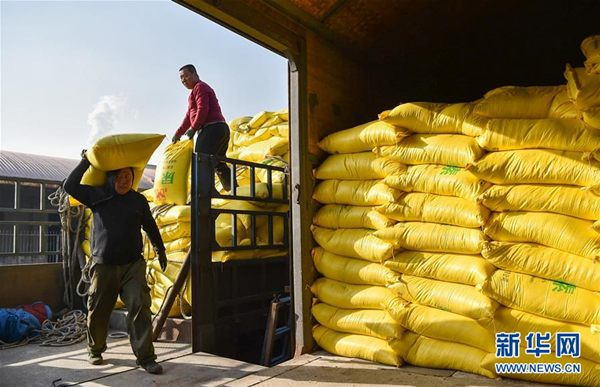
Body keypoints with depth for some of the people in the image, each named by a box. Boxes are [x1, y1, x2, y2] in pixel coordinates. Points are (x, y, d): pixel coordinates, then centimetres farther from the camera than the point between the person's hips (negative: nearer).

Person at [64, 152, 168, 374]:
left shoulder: (138, 200, 7)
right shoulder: (97, 196, 5)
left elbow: (150, 226, 18)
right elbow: (70, 186, 1)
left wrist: (160, 250, 25)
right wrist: (85, 162, 1)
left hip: (133, 264, 0)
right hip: (103, 264, 0)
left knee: (139, 307, -10)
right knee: (98, 310, 8)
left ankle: (145, 357, -6)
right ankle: (95, 350, 32)